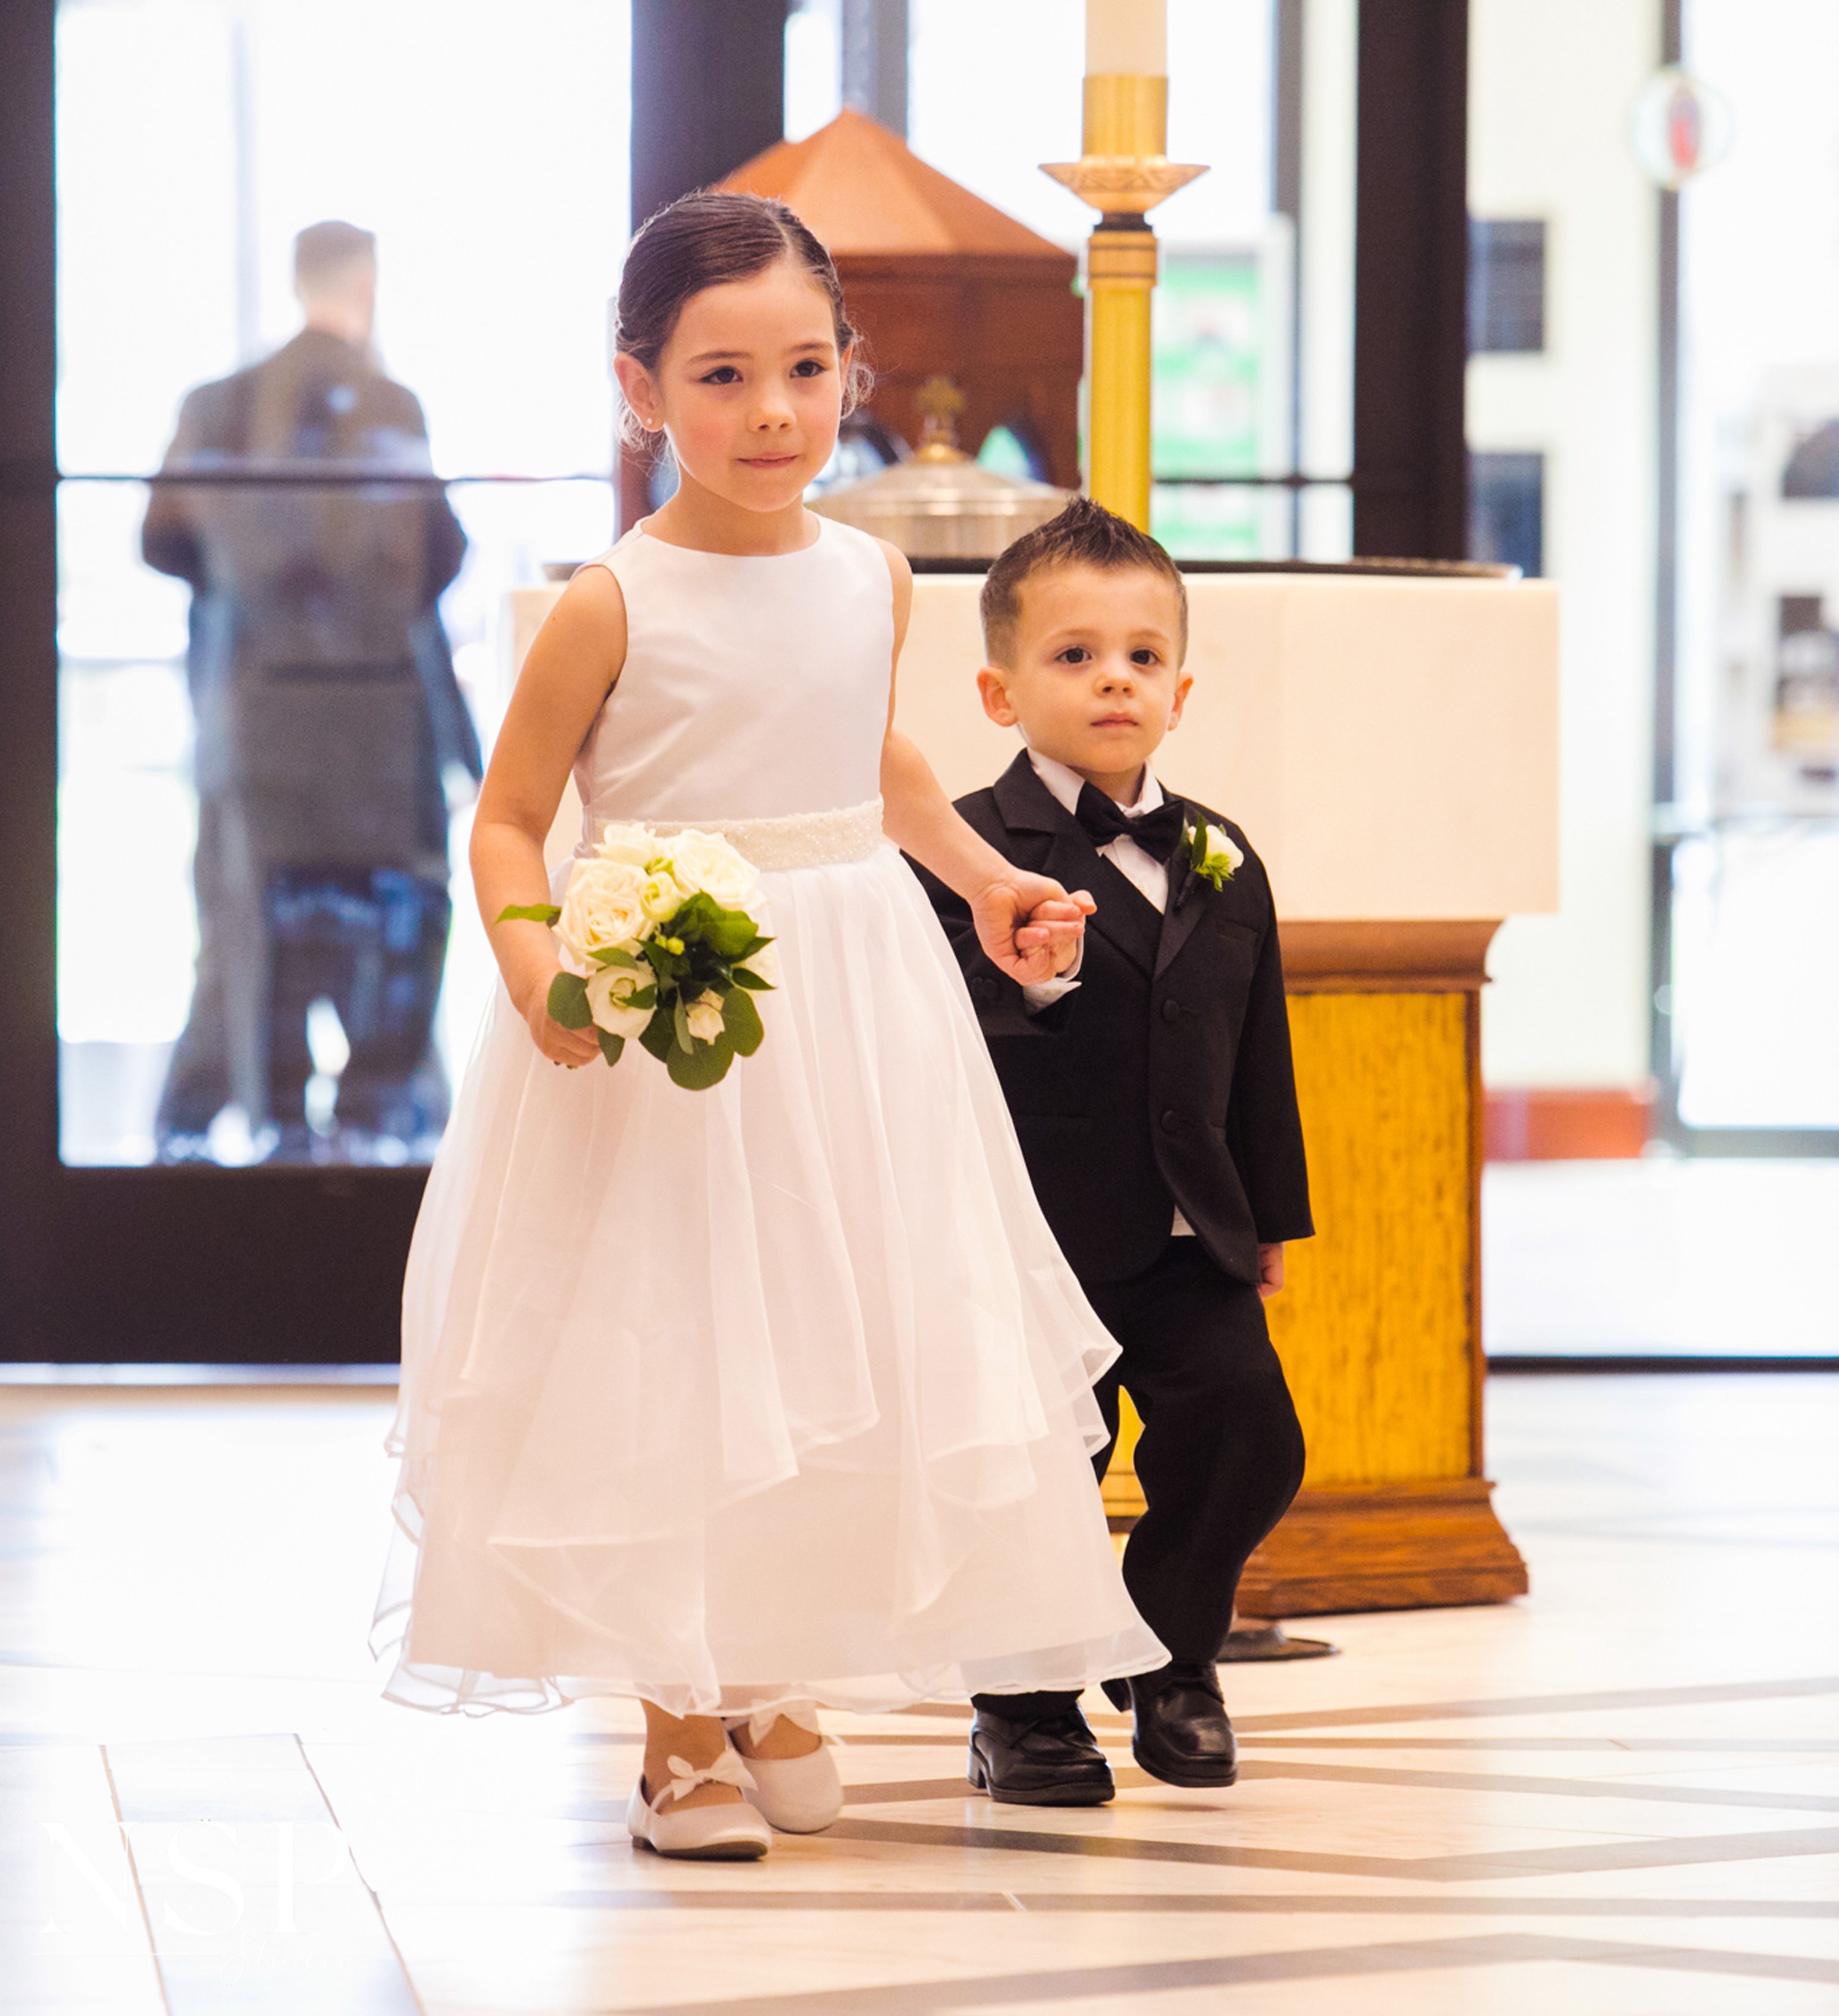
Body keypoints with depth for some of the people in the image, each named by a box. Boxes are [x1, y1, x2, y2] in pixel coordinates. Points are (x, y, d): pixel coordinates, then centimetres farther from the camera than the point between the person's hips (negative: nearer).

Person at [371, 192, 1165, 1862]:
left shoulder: (870, 579, 3)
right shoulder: (614, 607, -13)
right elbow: (510, 819, -8)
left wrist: (990, 881, 19)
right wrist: (536, 967, -24)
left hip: (853, 1006, 5)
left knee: (839, 1347, 9)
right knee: (663, 1364, 0)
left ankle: (777, 1685, 26)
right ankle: (678, 1727, 13)